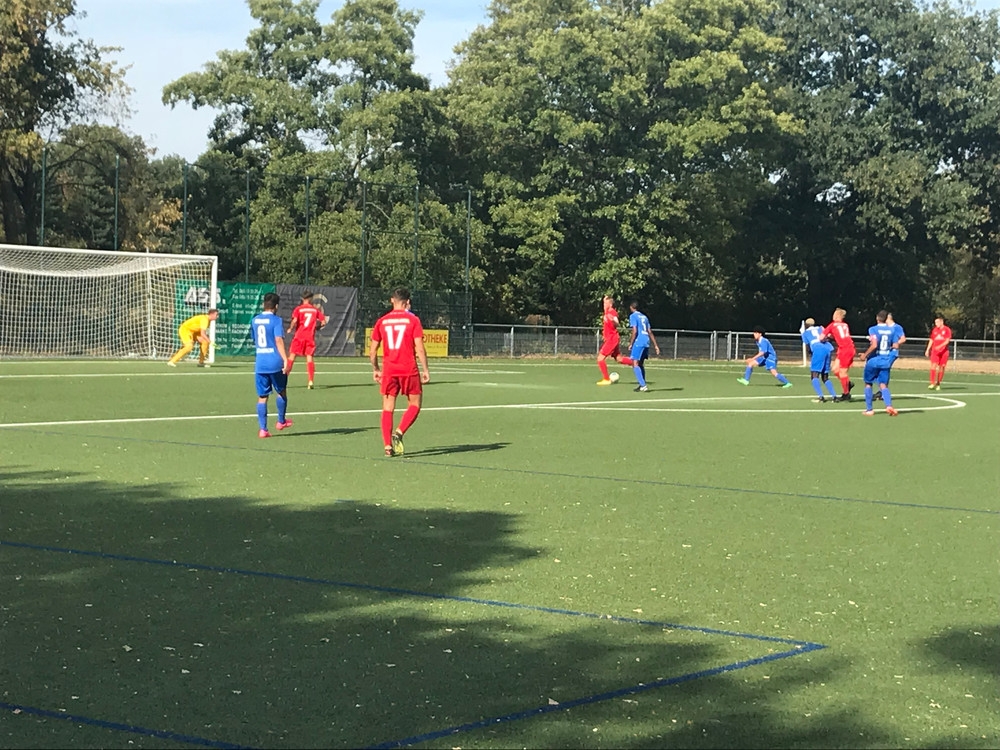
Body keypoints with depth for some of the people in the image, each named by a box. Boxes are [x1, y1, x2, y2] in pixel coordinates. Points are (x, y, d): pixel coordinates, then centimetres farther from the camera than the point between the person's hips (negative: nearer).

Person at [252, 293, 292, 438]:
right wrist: (285, 360, -22)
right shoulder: (276, 320, -8)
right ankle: (281, 421, 29)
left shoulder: (254, 320, 10)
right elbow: (279, 341, -19)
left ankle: (263, 429, 0)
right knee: (281, 391, 19)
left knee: (262, 396, 5)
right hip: (275, 363, -4)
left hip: (259, 363, 4)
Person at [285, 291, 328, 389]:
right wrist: (317, 326, 20)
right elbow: (323, 322, 2)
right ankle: (310, 382, -6)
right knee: (309, 358, 2)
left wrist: (290, 329, 2)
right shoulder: (316, 309, 5)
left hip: (299, 336, -1)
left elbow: (294, 321, -15)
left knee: (292, 356, 6)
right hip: (310, 336, 1)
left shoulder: (298, 309, -2)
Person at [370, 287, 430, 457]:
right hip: (409, 369, -3)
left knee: (388, 408, 8)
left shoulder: (382, 321, 6)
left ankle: (388, 445, 2)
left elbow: (372, 351, 7)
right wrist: (425, 369, -2)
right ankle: (399, 432, -11)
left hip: (388, 370, 3)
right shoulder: (412, 320, -3)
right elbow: (420, 348, -9)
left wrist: (375, 370, 20)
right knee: (414, 404, 10)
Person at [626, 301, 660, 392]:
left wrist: (630, 344, -7)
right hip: (646, 343, 8)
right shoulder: (644, 317, 20)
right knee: (641, 364, 18)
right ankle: (642, 385, 20)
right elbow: (650, 332, 19)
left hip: (638, 342, -8)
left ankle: (643, 385, -20)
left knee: (635, 364, -9)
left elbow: (634, 331, -13)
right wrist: (655, 345, 19)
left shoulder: (633, 316, -2)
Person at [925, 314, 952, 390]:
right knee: (933, 366, -13)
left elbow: (947, 341, -9)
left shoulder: (947, 330, 0)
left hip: (944, 352, -2)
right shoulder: (934, 330, 10)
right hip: (935, 351, 2)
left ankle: (938, 383, 13)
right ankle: (932, 383, -15)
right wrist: (928, 350, 10)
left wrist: (940, 346, -23)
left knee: (941, 367, 2)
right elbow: (931, 340, 16)